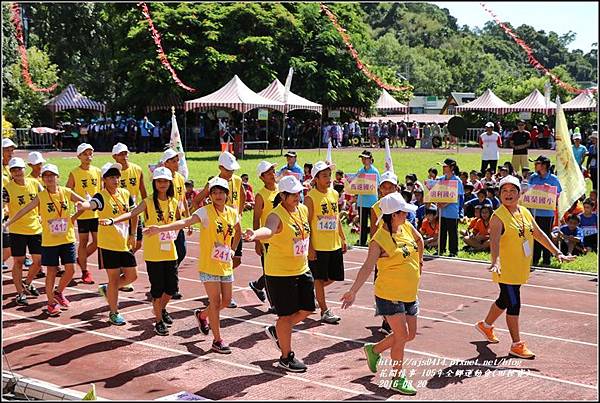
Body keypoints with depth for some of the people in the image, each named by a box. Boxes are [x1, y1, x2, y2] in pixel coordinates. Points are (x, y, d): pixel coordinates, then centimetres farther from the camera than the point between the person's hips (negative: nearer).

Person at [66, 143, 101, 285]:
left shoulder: (97, 171, 7)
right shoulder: (74, 174, -5)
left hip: (97, 212, 4)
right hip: (82, 213, -4)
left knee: (97, 241, 6)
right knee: (84, 241, 2)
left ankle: (81, 259, 31)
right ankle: (85, 271, 13)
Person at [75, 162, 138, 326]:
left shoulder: (125, 193, 5)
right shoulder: (101, 196, -13)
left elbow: (134, 213, 19)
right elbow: (91, 203, -36)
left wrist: (133, 234, 13)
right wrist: (82, 205, -59)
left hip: (125, 244, 6)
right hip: (108, 245, -6)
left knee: (132, 276, 11)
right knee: (114, 279, 2)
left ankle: (107, 289, 36)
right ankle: (114, 313, 17)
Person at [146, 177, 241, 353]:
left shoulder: (232, 212, 5)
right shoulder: (206, 211, -12)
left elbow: (237, 232, 26)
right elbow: (185, 222, -28)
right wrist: (161, 228, -42)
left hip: (226, 265, 6)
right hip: (209, 265, -6)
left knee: (226, 301, 13)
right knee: (215, 302, -2)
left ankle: (202, 315, 41)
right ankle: (217, 340, 12)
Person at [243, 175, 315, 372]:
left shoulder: (303, 210, 4)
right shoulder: (277, 216, -21)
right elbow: (268, 229, -44)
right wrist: (255, 235, -65)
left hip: (302, 270, 8)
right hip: (280, 273, -8)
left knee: (307, 309, 14)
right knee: (286, 314, 1)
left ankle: (276, 331, 36)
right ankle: (286, 357, 18)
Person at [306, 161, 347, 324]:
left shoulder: (334, 194, 9)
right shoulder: (310, 198, -11)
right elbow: (306, 224, -12)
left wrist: (343, 239, 14)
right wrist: (309, 248, -15)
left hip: (334, 245, 7)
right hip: (318, 246, -7)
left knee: (333, 277, 13)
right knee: (319, 278, 4)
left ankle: (313, 290, 36)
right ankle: (325, 311, 14)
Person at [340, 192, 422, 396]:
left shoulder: (407, 227, 1)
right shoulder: (379, 240, -20)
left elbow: (419, 239, 24)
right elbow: (367, 267, -27)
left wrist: (420, 261, 31)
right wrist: (353, 291, -35)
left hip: (409, 294, 8)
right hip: (389, 295, -8)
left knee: (410, 334, 14)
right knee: (401, 336, -5)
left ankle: (374, 350, 35)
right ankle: (397, 379, 13)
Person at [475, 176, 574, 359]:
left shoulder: (525, 213, 7)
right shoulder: (498, 217, -17)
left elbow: (539, 234, 16)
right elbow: (494, 240, -32)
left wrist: (557, 253, 14)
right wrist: (496, 261, -47)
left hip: (521, 268, 8)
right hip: (506, 269, -8)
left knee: (505, 300, 21)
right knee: (513, 305, -5)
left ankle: (485, 325, 42)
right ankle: (517, 345, 6)